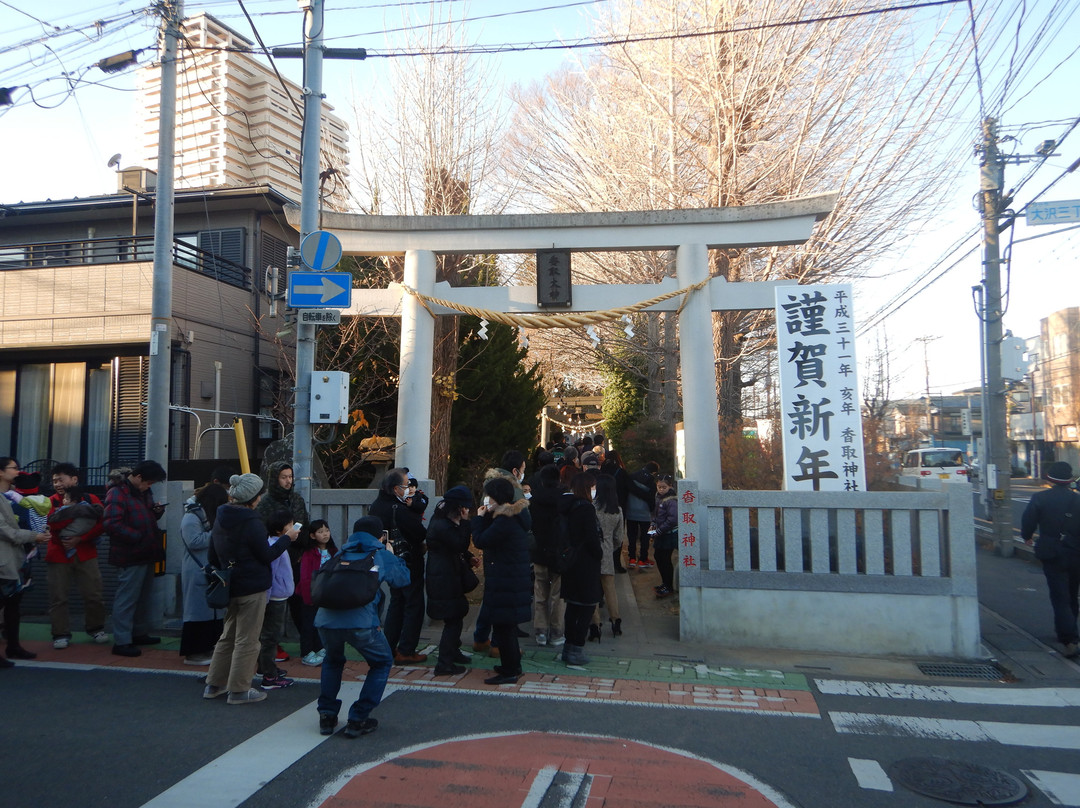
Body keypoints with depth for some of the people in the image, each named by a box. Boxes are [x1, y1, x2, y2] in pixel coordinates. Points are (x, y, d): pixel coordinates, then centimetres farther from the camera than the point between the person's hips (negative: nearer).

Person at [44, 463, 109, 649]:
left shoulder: (90, 499, 4)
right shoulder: (51, 502, 4)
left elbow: (101, 524, -5)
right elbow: (52, 525, -13)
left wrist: (79, 539, -15)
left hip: (86, 555, 0)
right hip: (58, 555, 0)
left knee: (93, 594, 2)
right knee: (58, 597, 2)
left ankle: (95, 628, 19)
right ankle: (61, 634, 14)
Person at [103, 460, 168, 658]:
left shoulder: (143, 491, 13)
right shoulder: (117, 493, -14)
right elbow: (112, 524, -22)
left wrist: (157, 512, 3)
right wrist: (138, 536, -20)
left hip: (146, 554, 9)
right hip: (129, 556, -9)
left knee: (143, 596, 17)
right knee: (126, 599, -4)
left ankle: (140, 633, 29)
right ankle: (121, 642, 2)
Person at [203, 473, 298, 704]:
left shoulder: (221, 518, 5)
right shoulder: (252, 523, -21)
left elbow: (213, 556, 13)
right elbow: (267, 556, -14)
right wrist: (287, 538, -4)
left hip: (230, 587, 8)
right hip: (252, 588, -8)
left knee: (228, 636, 21)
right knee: (247, 641, 3)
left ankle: (214, 684, 27)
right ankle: (239, 690, 10)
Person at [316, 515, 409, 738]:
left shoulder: (341, 553, 24)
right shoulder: (381, 554, 13)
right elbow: (403, 579, 22)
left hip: (325, 619, 5)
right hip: (360, 621, -4)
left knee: (333, 660, 35)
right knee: (382, 663, 20)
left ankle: (327, 715, 31)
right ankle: (357, 720, 17)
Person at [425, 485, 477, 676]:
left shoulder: (445, 522, 11)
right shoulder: (442, 526, -23)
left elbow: (457, 547, 19)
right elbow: (460, 545, -22)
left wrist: (469, 558, 5)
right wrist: (466, 523, -20)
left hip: (449, 576, 11)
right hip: (443, 580, -11)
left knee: (455, 617, 22)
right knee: (453, 620, -5)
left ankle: (453, 652, 38)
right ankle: (444, 664, 3)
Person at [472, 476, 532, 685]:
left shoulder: (505, 520, -21)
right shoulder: (516, 514, 11)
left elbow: (480, 541, -18)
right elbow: (491, 535, 15)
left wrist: (480, 517, -5)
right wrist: (486, 517, 4)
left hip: (505, 582, -10)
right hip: (516, 579, 10)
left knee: (503, 626, -2)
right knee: (507, 624, 20)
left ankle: (509, 672, 6)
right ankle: (513, 665, 31)